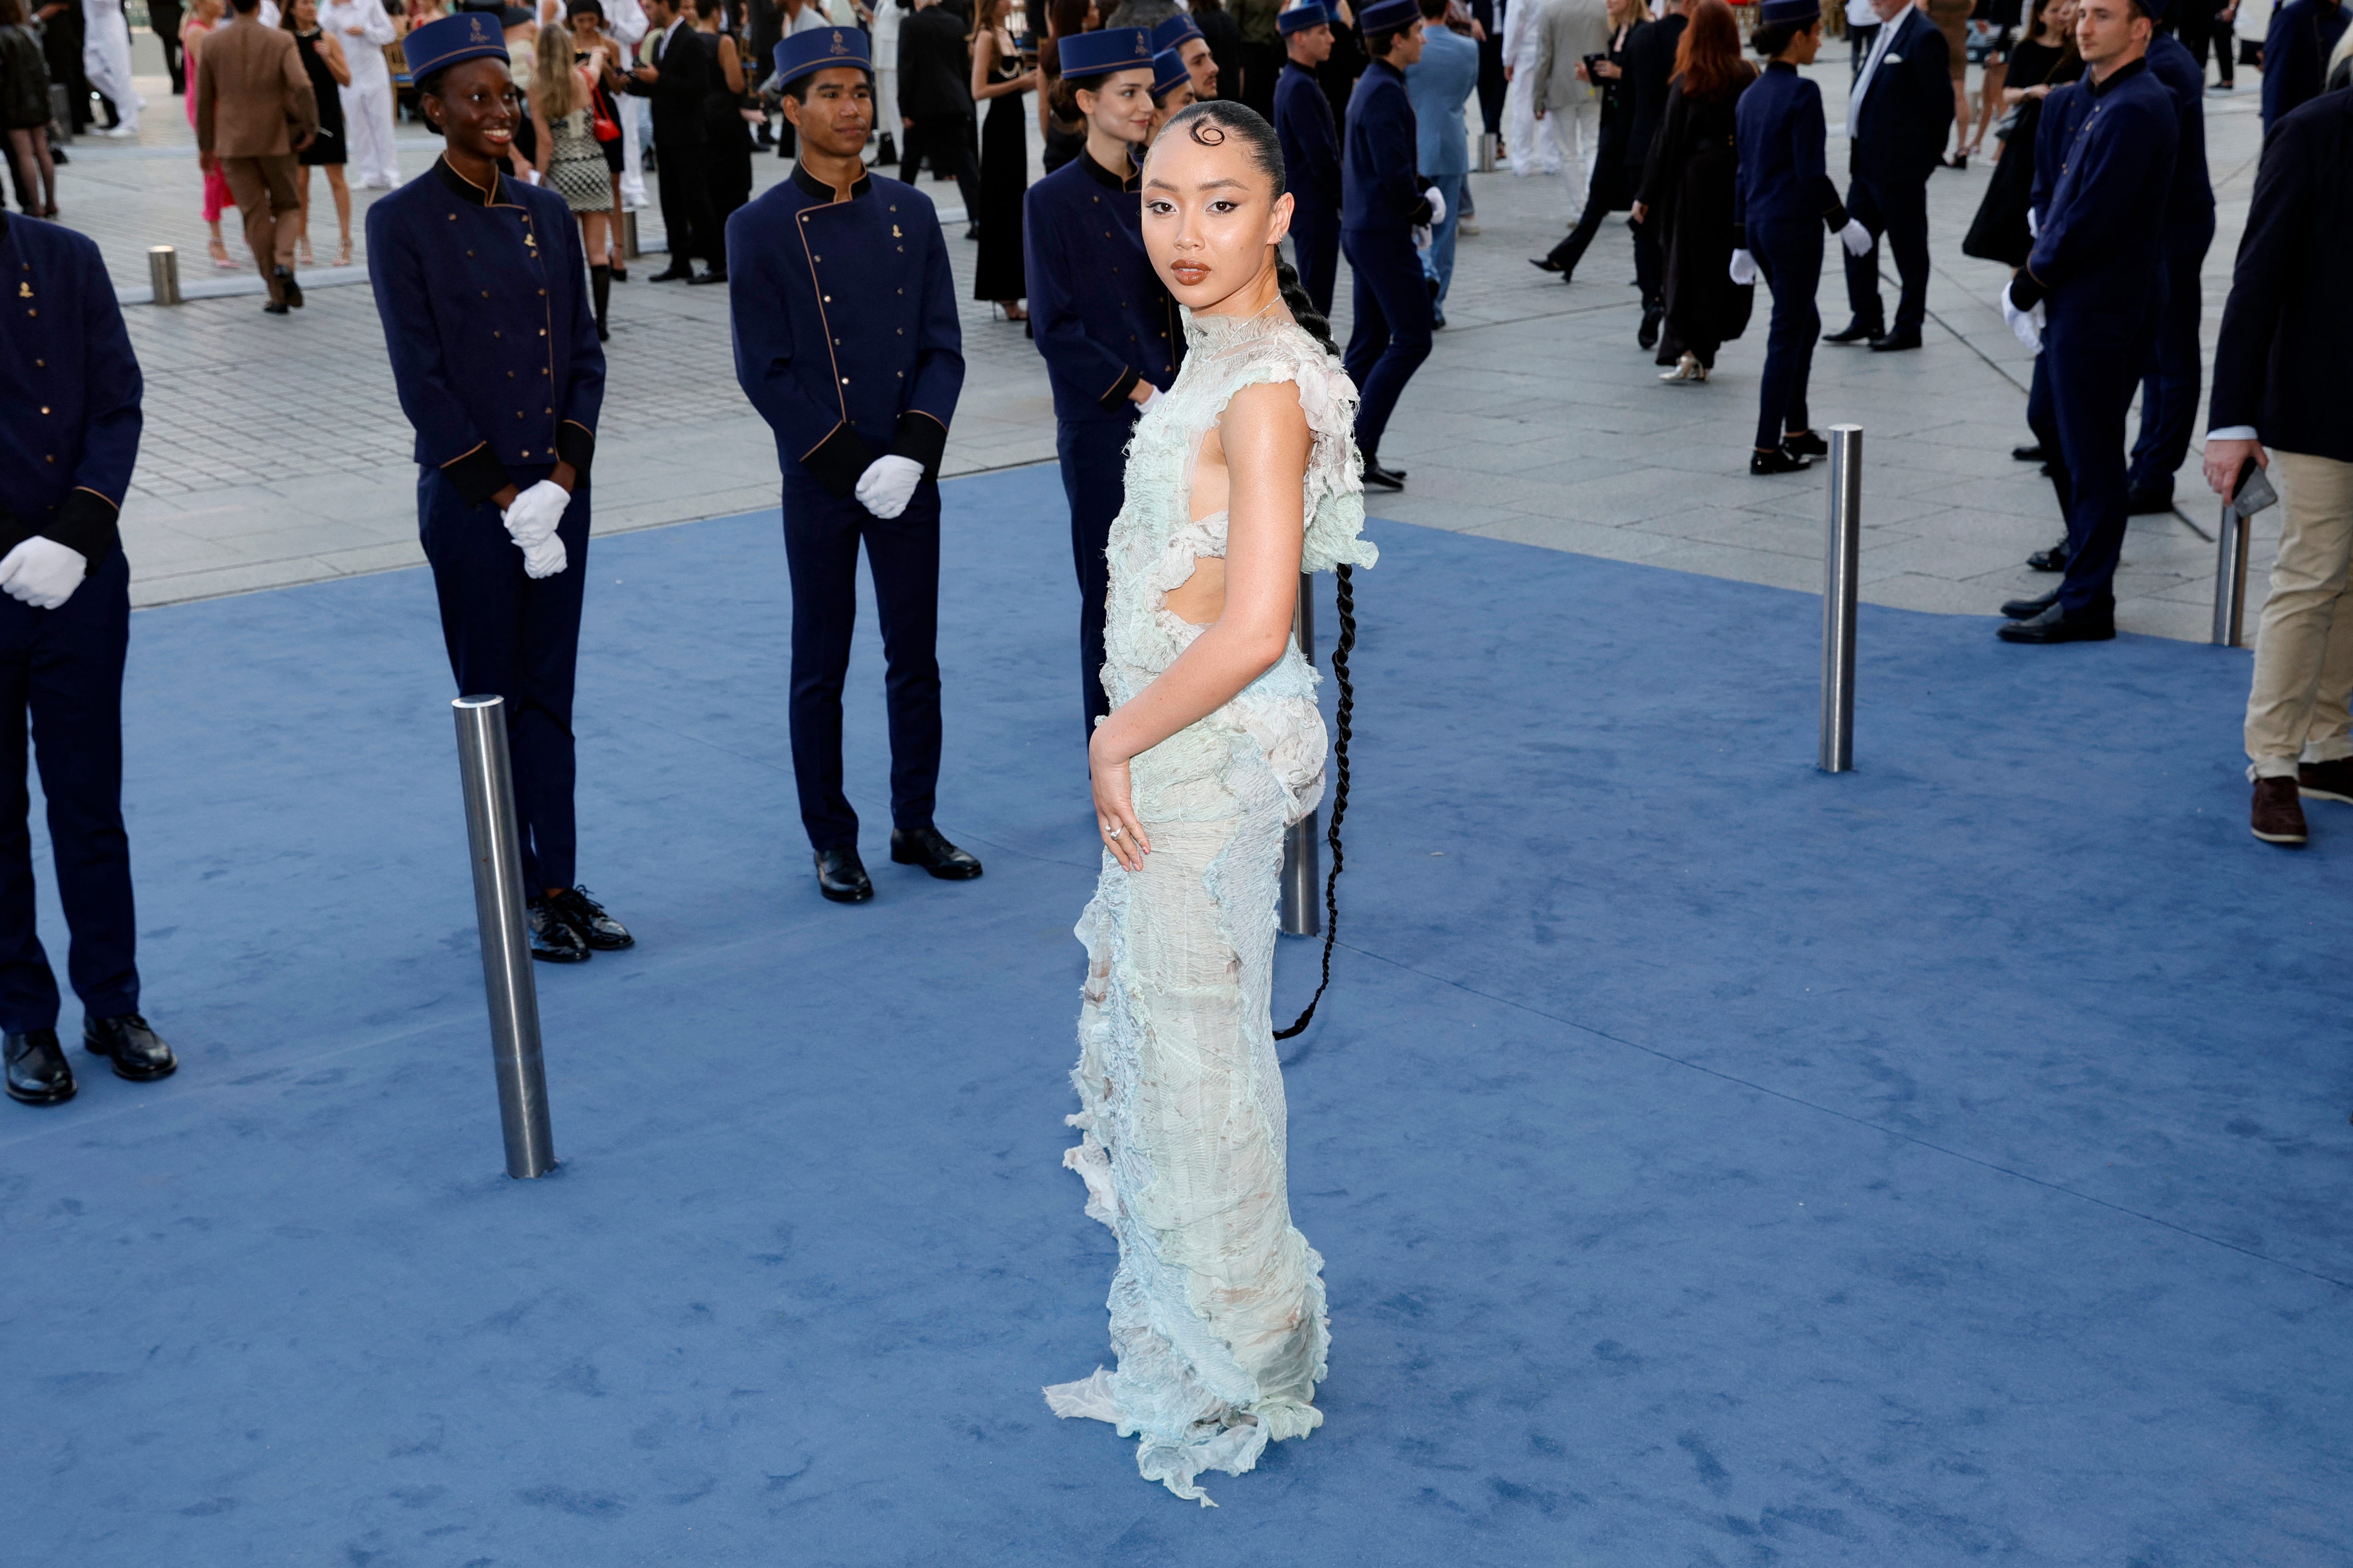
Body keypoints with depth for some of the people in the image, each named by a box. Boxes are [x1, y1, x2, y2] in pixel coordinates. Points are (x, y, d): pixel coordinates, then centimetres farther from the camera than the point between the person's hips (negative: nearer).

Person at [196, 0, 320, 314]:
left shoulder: (212, 44, 1)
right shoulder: (281, 41, -5)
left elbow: (204, 99, 6)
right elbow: (301, 87, -19)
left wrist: (206, 145, 15)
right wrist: (310, 128, -9)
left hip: (233, 143, 1)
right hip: (276, 138, -1)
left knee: (256, 216, 6)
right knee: (287, 205, 16)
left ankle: (278, 296, 6)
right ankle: (284, 262, -13)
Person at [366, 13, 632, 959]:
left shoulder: (546, 215, 8)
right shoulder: (402, 223, -7)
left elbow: (584, 355, 7)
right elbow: (420, 378, -11)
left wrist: (564, 475, -6)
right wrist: (501, 492, -13)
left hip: (558, 492, 5)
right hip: (468, 500, -4)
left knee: (549, 696, 10)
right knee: (491, 700, 6)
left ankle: (560, 885, 16)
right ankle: (518, 898, 15)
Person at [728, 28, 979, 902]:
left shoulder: (912, 213, 5)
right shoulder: (760, 230, -6)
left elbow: (942, 348, 2)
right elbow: (765, 373, -9)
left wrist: (910, 454, -12)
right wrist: (851, 468, -14)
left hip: (910, 476, 3)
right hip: (820, 484, -3)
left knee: (916, 658, 10)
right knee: (822, 670, 6)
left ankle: (916, 825, 25)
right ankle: (833, 843, 17)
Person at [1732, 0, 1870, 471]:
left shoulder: (1751, 95, 9)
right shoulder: (1802, 92, -16)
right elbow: (1811, 172, -18)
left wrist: (1744, 242, 17)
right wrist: (1842, 223, -7)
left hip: (1759, 224, 8)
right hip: (1794, 226, -8)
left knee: (1805, 323, 21)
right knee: (1787, 335, -1)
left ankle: (1796, 431, 27)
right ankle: (1767, 450, 2)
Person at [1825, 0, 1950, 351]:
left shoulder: (1923, 37, -16)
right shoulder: (1885, 31, 11)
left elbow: (1941, 101, -13)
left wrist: (1929, 153, -4)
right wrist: (1859, 151, 12)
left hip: (1900, 165, -9)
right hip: (1867, 162, 9)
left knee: (1908, 250, 4)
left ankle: (1908, 329, 14)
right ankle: (1866, 320, 27)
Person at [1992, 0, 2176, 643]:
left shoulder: (2135, 109, -18)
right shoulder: (2078, 101, 12)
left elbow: (2093, 216, -21)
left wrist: (2032, 280, -10)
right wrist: (2039, 272, 0)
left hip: (2103, 307, -10)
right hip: (2072, 301, 10)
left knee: (2091, 455, -4)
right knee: (2057, 428, 17)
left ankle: (2087, 606, 4)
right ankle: (2081, 582, 29)